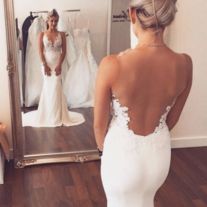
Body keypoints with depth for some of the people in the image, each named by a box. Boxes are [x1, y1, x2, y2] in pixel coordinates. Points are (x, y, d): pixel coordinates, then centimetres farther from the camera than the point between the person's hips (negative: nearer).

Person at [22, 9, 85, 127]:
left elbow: (64, 51, -1)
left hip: (57, 64, 0)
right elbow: (41, 51, -2)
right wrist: (45, 65, -12)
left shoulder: (62, 35, 2)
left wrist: (59, 65, -11)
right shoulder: (42, 35, 2)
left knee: (56, 87, -2)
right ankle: (49, 115, 15)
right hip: (47, 64, 0)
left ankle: (58, 116, 10)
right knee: (49, 88, 3)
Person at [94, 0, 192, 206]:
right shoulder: (184, 64, -16)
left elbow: (99, 123, -13)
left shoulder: (113, 65, -27)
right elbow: (172, 119, -1)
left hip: (123, 153, -3)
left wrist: (103, 146, 9)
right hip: (160, 153, 4)